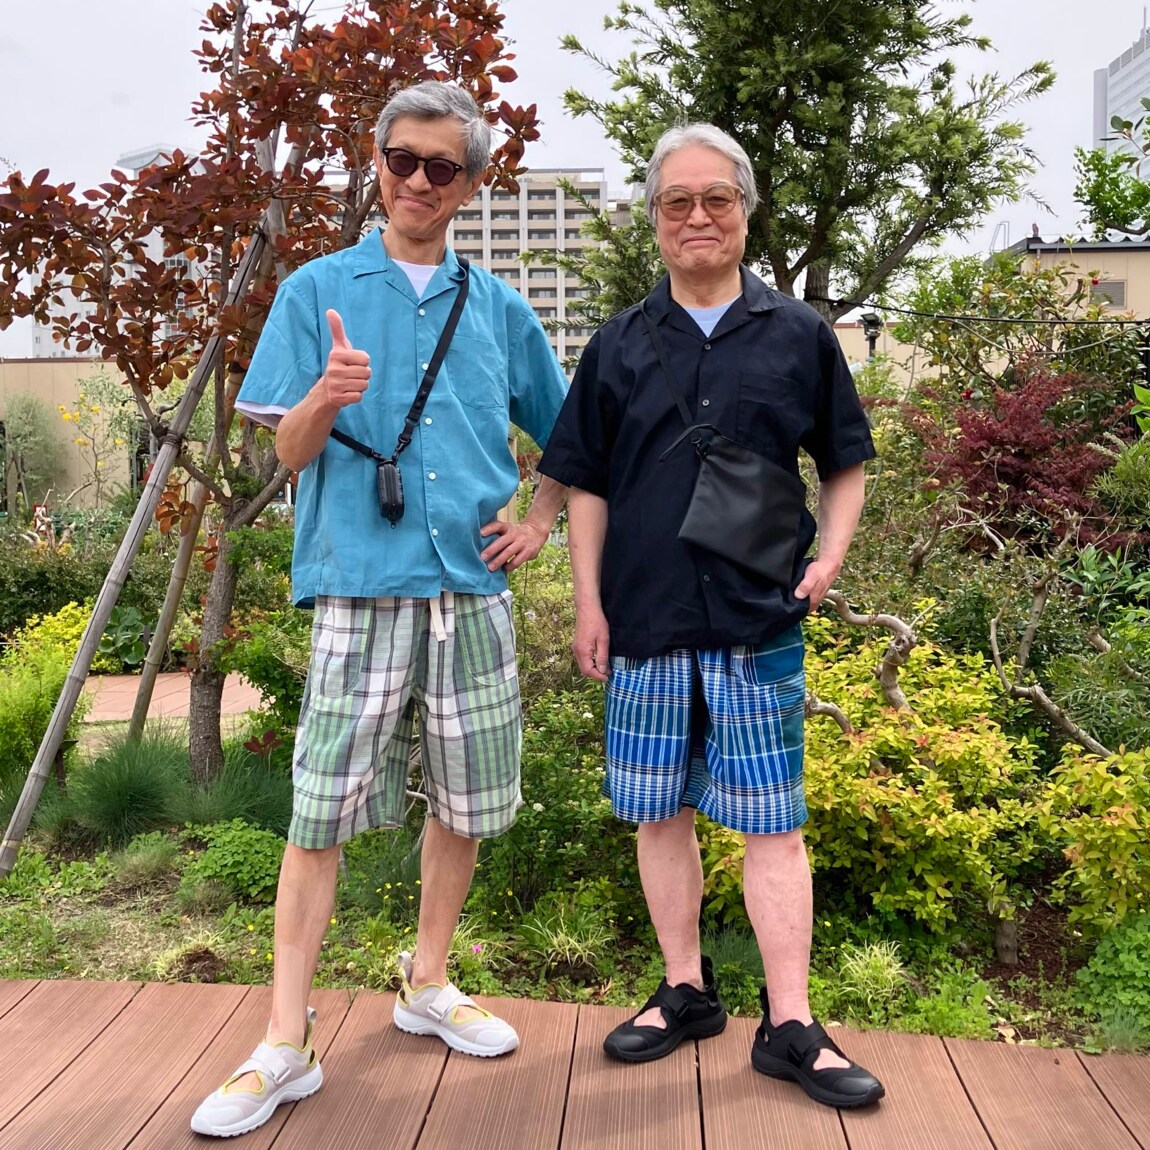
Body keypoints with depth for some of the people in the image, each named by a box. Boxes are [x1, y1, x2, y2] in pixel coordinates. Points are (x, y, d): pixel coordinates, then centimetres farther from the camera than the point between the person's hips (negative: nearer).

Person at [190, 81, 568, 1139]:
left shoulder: (498, 308, 12)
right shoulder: (318, 290, 5)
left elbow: (564, 436, 23)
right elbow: (289, 452, 1)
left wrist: (539, 526, 10)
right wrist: (327, 397, -20)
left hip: (472, 591, 3)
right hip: (360, 586, -3)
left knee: (468, 803, 10)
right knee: (323, 813, -3)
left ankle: (427, 985, 30)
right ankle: (286, 1044, 8)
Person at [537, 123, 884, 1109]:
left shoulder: (799, 335, 5)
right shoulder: (621, 346, 8)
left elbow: (845, 465, 11)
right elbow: (586, 485, 9)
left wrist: (830, 556, -4)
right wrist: (589, 602, 2)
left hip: (760, 623, -2)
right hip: (645, 624, 2)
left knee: (772, 823, 3)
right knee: (660, 814, 10)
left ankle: (790, 1026, 14)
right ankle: (688, 992, 27)